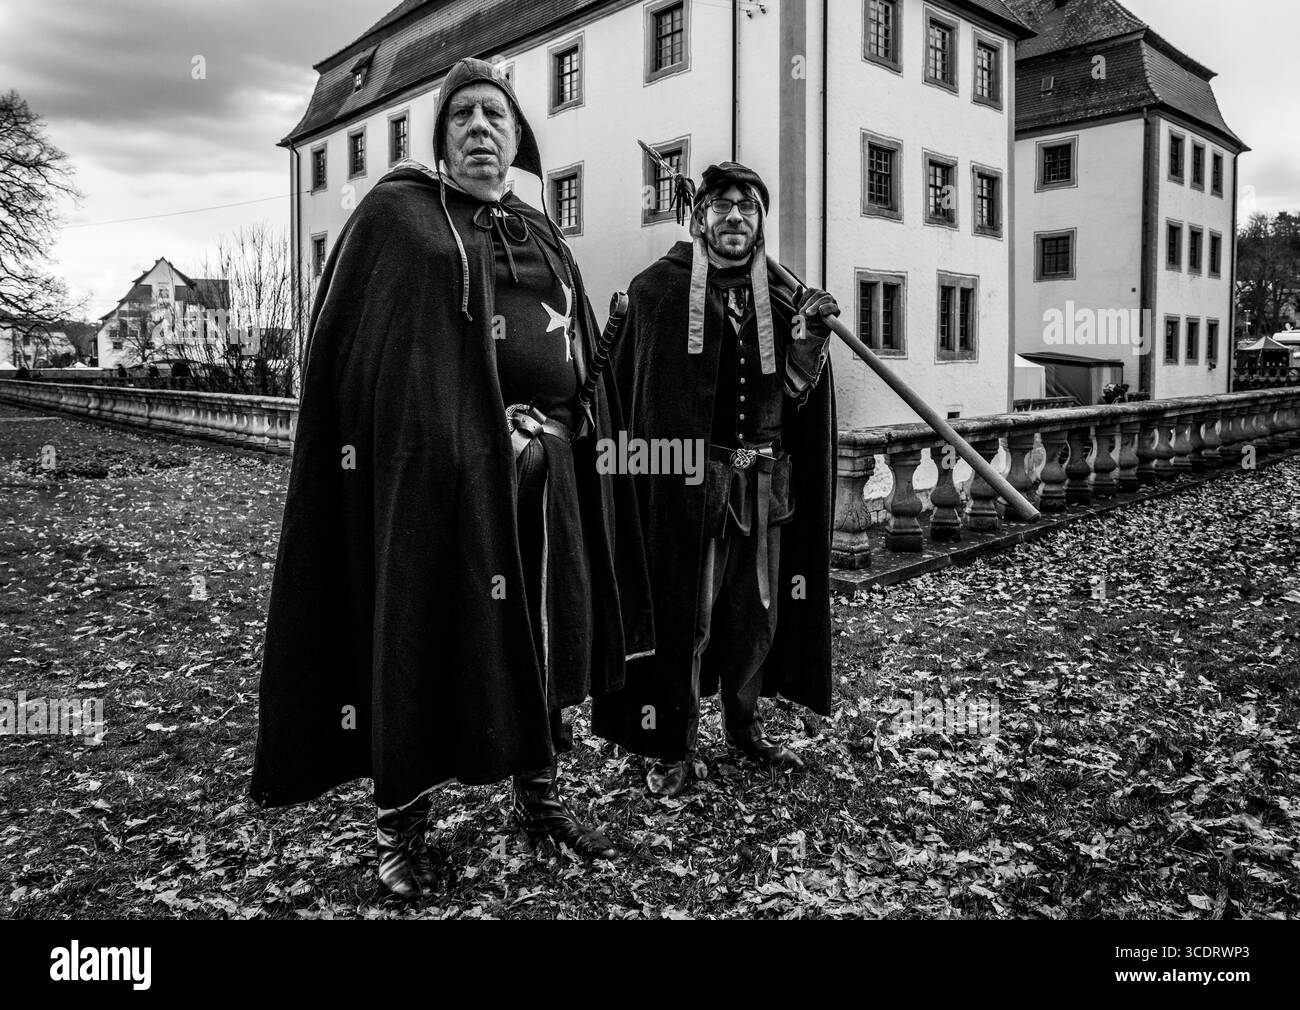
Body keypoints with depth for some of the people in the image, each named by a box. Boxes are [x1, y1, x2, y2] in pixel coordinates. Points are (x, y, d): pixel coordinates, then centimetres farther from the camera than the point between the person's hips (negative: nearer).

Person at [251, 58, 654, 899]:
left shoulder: (541, 234, 18)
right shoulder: (396, 212, 3)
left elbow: (584, 357, 18)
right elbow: (343, 345, -3)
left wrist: (597, 448, 13)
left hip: (547, 475, 6)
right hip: (434, 464, -5)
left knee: (543, 633, 12)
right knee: (421, 640, 2)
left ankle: (540, 796, 30)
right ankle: (399, 824, 20)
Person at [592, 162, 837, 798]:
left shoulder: (778, 299, 9)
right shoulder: (659, 288, -2)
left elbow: (795, 395, 3)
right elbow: (620, 383, -1)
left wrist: (809, 337, -10)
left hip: (764, 484, 4)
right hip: (687, 481, -4)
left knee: (758, 612, 14)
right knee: (685, 618, 2)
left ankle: (745, 725, 33)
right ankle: (676, 749, 17)